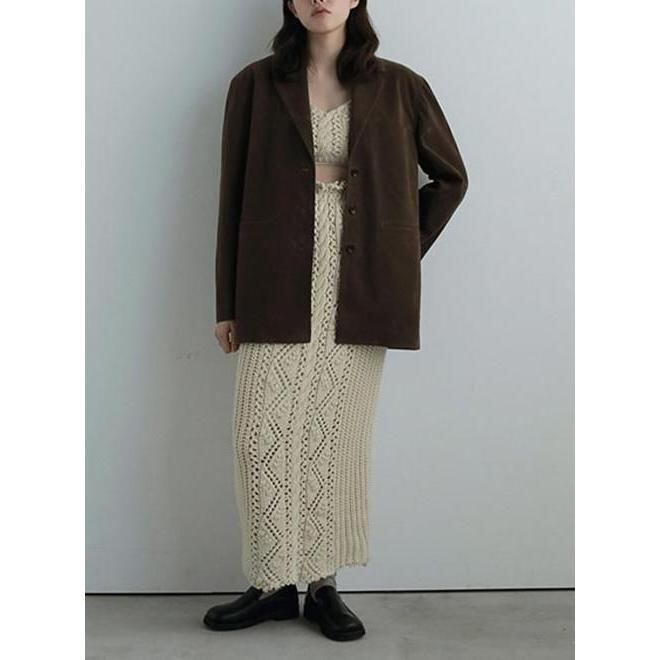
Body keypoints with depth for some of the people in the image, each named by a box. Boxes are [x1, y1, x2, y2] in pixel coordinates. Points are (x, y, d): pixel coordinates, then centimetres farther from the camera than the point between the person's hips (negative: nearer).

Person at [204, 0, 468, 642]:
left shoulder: (399, 88, 7)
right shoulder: (256, 84, 6)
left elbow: (450, 177, 16)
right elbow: (233, 196, 5)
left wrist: (404, 254, 7)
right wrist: (227, 303, 3)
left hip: (358, 295, 0)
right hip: (278, 293, 0)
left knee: (337, 442, 5)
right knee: (264, 441, -1)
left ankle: (324, 584, 19)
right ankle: (274, 584, 16)